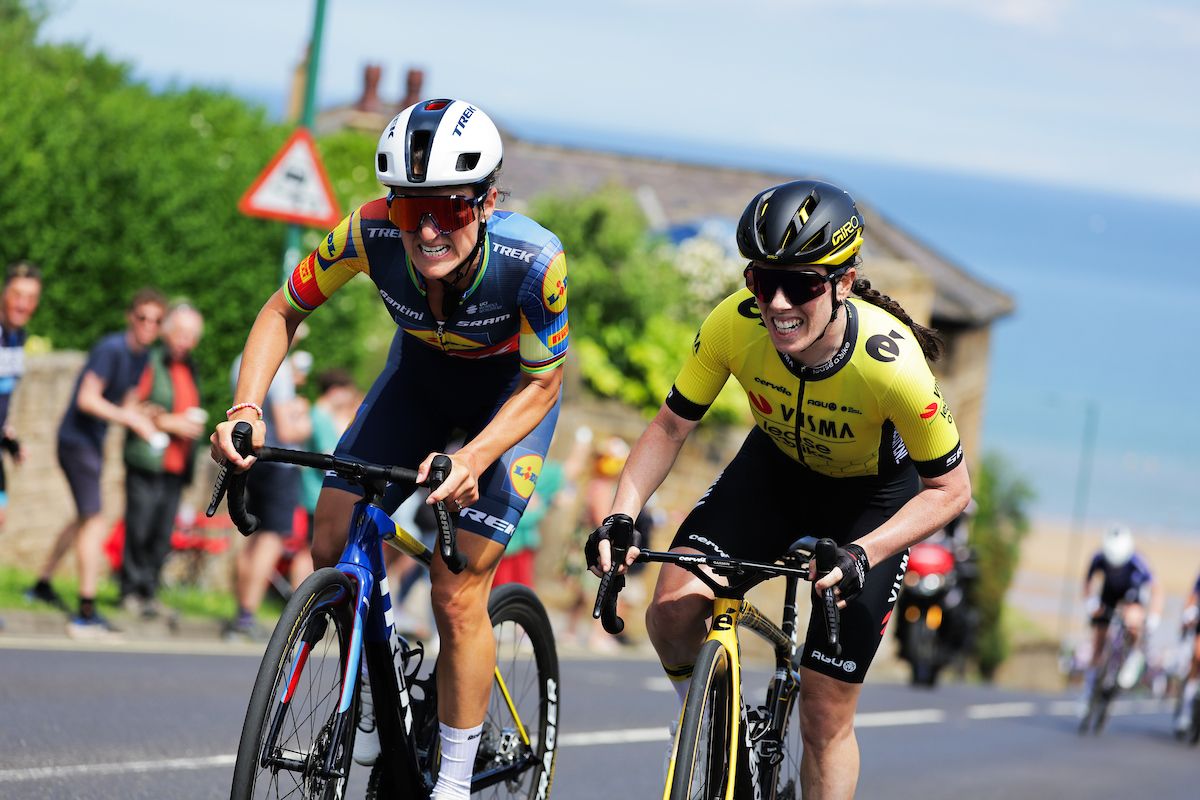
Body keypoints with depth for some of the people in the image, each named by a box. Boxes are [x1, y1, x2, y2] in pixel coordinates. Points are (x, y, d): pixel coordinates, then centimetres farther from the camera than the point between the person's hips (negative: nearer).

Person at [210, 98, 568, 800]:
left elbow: (542, 383, -22)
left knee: (459, 595, -11)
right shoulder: (372, 233, -31)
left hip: (511, 389, -3)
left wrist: (473, 459, -39)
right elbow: (285, 310, -14)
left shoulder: (532, 260, -37)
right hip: (421, 373, 3)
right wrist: (246, 410, -29)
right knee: (333, 548, -9)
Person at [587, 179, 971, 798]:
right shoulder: (735, 325, -29)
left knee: (826, 716, -3)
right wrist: (620, 517, -29)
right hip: (776, 468, 3)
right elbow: (670, 426, -14)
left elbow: (950, 488, -24)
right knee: (675, 605, -21)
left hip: (872, 495, -3)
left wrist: (862, 555, -38)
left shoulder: (891, 363, -37)